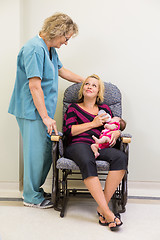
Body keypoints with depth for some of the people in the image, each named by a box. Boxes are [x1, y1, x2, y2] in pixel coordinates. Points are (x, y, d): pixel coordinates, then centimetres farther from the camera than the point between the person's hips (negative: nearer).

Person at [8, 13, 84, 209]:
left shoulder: (50, 49, 13)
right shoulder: (35, 49, -19)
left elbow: (60, 70, 30)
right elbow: (34, 86, -23)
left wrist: (85, 81, 31)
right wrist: (45, 117, -23)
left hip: (42, 111, 10)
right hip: (32, 111, -10)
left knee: (47, 150, 15)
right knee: (36, 152, -1)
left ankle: (35, 188, 31)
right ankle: (32, 197, 15)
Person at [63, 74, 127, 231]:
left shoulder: (105, 109, 28)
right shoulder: (73, 108, 20)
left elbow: (116, 127, 26)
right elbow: (68, 130, 4)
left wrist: (115, 133, 0)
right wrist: (93, 124, 1)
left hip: (99, 146, 3)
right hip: (77, 145, -3)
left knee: (121, 157, -32)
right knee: (87, 162, -40)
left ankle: (102, 207, -29)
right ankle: (107, 213, -38)